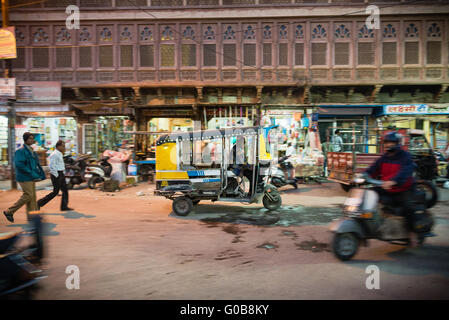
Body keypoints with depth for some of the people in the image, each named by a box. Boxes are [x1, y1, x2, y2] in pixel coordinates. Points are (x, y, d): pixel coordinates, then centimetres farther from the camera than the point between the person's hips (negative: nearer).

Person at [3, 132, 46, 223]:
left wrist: (41, 173, 8)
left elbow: (36, 164, 22)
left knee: (32, 196, 8)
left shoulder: (31, 151, 15)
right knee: (28, 195, -9)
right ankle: (9, 211, 5)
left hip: (31, 178, 9)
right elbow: (18, 164, -22)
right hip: (25, 178, -9)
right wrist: (31, 173, -22)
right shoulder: (21, 151, -12)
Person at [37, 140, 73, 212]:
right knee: (55, 192, -4)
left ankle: (64, 206, 10)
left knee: (65, 190, 7)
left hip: (61, 174, 10)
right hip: (56, 174, -10)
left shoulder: (59, 154, 15)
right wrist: (56, 176, -19)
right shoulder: (55, 154, -16)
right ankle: (40, 203, 6)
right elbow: (52, 166, -21)